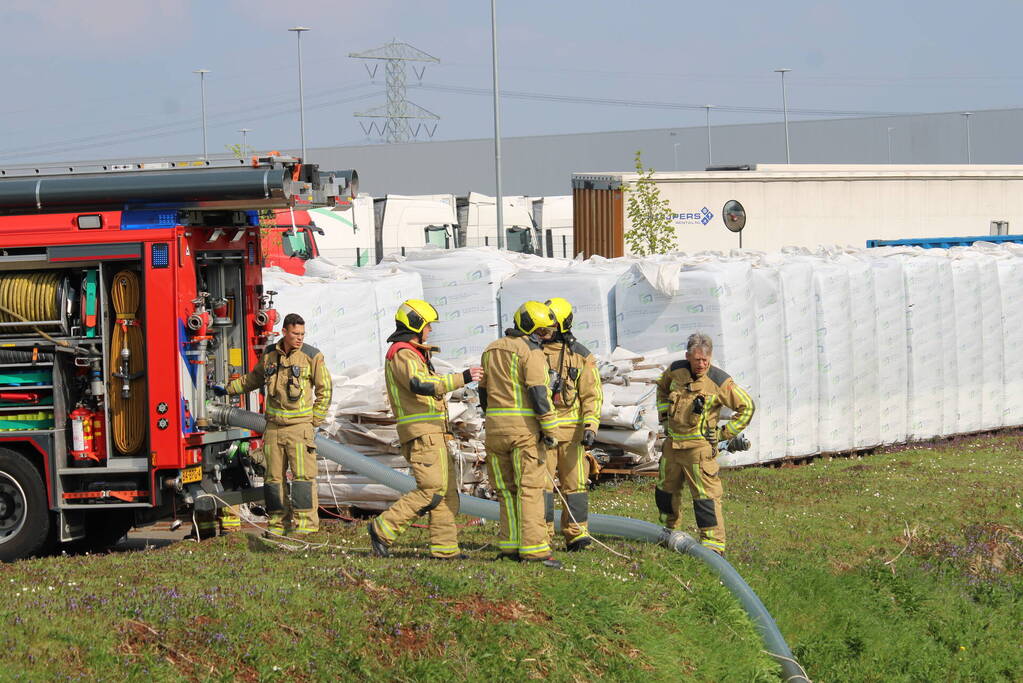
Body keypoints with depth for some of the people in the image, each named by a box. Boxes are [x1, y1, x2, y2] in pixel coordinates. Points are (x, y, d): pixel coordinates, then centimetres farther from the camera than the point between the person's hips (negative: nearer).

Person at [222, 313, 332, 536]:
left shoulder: (312, 356, -2)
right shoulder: (269, 356, 10)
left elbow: (324, 390, 1)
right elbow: (253, 380, 27)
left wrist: (314, 421, -3)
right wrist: (228, 388, 26)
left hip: (299, 425, -4)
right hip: (274, 426, 4)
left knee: (303, 475, -9)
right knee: (273, 476, 5)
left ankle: (305, 522, -7)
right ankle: (278, 522, 11)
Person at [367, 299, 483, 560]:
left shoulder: (412, 353, 23)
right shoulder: (403, 355, -12)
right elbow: (420, 384, -28)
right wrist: (462, 378, -29)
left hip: (433, 433, 11)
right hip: (422, 433, -11)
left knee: (448, 491, 8)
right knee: (432, 490, -15)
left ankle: (445, 547, 7)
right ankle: (383, 530, -10)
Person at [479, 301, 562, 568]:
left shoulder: (492, 350, 16)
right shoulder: (531, 351, -8)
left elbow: (484, 393, 18)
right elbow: (539, 394, -15)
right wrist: (550, 431, -12)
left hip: (495, 426, 7)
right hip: (524, 426, -7)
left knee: (507, 489, 12)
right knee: (530, 488, -6)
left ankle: (510, 546, 10)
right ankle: (534, 549, -11)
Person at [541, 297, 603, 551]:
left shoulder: (580, 356, 4)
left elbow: (593, 395, 1)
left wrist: (590, 427, -11)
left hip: (571, 428, -1)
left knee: (574, 481, -1)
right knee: (541, 481, -2)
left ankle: (576, 534, 3)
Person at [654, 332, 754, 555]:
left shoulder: (719, 381, -15)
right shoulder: (675, 370, -1)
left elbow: (746, 407, -6)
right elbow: (662, 388, 24)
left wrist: (725, 434, -4)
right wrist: (664, 415, 16)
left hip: (699, 447, -6)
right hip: (672, 443, 6)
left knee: (706, 496, -9)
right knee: (665, 490, 19)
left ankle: (714, 545, -7)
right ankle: (668, 530, 41)